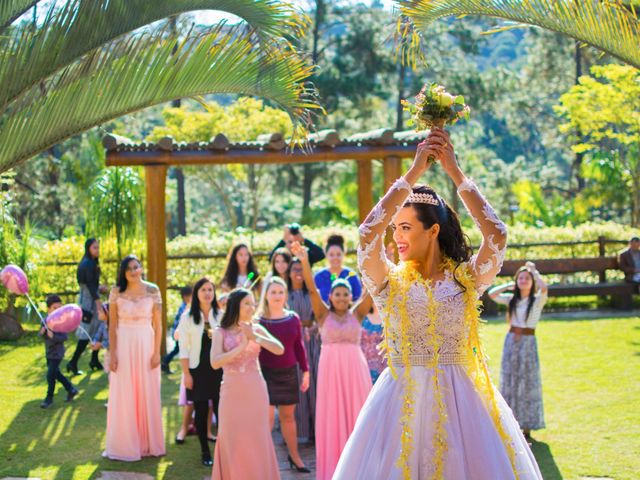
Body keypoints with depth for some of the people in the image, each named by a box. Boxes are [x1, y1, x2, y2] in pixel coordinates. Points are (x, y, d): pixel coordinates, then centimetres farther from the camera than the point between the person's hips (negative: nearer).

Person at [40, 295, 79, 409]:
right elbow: (41, 335, 3)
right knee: (56, 373, 18)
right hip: (49, 352, 7)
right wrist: (42, 332, -19)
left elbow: (64, 337, -22)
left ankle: (49, 398, 9)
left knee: (50, 375, -6)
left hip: (57, 353, -7)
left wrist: (53, 336, -35)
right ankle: (71, 389, 35)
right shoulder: (46, 321, 0)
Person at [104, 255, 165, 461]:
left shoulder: (152, 290, -2)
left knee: (147, 394, 6)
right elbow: (112, 325, 1)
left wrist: (157, 351, -6)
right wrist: (112, 353, -4)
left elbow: (158, 324, -1)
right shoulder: (116, 292, -1)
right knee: (124, 396, 4)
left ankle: (148, 442, 18)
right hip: (124, 345, 0)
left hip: (146, 344, 0)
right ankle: (125, 444, 14)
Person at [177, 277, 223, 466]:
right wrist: (186, 373, -7)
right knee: (201, 411, 4)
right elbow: (184, 348, -1)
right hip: (198, 370, 0)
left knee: (220, 410, -4)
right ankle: (205, 451, 13)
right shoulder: (188, 317, 0)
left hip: (218, 369, 0)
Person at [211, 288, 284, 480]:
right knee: (234, 442, 4)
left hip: (256, 391, 2)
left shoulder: (257, 329, 3)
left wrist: (255, 338, -18)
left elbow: (279, 350, -9)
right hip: (232, 392, -1)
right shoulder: (221, 332, -1)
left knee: (257, 441, 5)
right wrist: (241, 346, -19)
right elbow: (215, 363, -14)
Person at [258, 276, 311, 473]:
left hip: (289, 372, 3)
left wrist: (305, 372, 9)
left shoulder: (293, 318, 3)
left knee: (288, 415, 14)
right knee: (267, 416, -8)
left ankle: (294, 455, 26)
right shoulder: (259, 320, -5)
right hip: (266, 373, -3)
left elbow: (299, 346, 9)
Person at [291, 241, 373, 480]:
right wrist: (304, 261, -22)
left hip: (355, 368, 1)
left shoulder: (357, 314, 5)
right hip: (331, 368, -1)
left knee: (357, 415, 4)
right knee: (332, 417, 3)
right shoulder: (324, 314, 3)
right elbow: (312, 289, -9)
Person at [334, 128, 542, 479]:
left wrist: (454, 171, -8)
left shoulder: (466, 279, 3)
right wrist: (415, 171, -11)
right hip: (402, 401, 0)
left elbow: (497, 235, -11)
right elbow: (368, 233, -14)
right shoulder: (388, 282, 2)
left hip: (460, 402, 0)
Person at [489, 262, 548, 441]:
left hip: (528, 343, -4)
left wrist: (534, 271, -11)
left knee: (528, 384, 0)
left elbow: (544, 287, -24)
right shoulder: (511, 299, 7)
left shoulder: (537, 300, -3)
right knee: (509, 383, 6)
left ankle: (527, 429, 5)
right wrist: (508, 285, -1)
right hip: (511, 342, 4)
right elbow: (492, 294, -6)